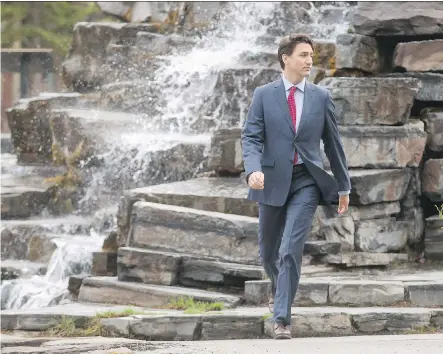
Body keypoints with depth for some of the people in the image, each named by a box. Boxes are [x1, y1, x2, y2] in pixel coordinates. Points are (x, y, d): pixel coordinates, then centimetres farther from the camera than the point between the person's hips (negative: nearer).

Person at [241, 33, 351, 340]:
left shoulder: (321, 97, 4)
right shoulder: (264, 95, 1)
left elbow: (333, 142, 9)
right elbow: (251, 137, -4)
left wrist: (343, 186, 13)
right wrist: (253, 169, -24)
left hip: (306, 181, -1)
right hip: (273, 180, 1)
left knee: (291, 249, -16)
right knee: (268, 251, 15)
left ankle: (282, 317, -14)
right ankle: (280, 289, 47)